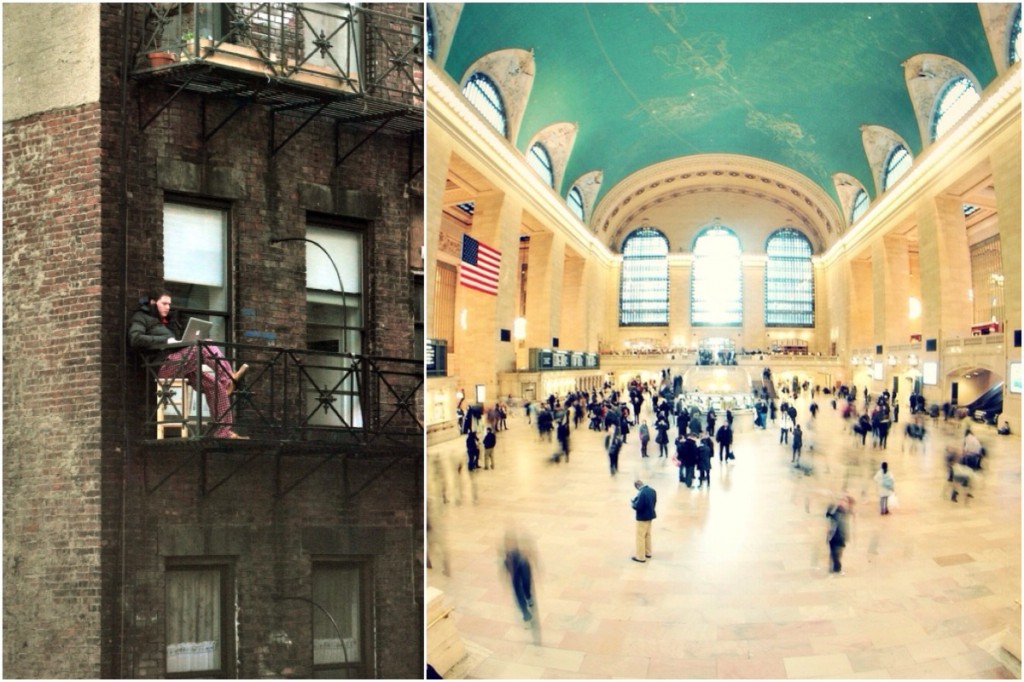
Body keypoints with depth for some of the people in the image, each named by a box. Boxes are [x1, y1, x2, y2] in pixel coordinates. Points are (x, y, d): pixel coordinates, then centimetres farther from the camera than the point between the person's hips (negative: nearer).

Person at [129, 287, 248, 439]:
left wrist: (193, 338, 1)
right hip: (164, 365, -7)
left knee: (216, 385, -10)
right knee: (205, 345, -27)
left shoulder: (170, 319, 30)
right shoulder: (141, 317, 7)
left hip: (182, 365, 7)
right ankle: (228, 377, -18)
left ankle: (223, 431, -11)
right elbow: (135, 338, -13)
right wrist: (166, 341, -20)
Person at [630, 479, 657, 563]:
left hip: (642, 517, -9)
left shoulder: (642, 493, -29)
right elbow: (654, 502, 13)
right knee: (647, 534, 23)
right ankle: (647, 553, 36)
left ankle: (640, 557, 11)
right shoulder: (652, 490, 0)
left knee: (640, 537, 3)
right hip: (650, 515, 9)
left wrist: (633, 502, -8)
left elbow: (638, 506, -27)